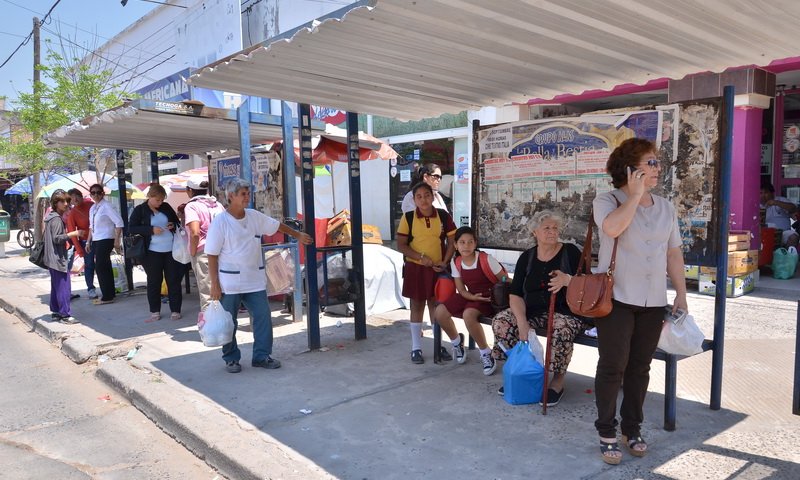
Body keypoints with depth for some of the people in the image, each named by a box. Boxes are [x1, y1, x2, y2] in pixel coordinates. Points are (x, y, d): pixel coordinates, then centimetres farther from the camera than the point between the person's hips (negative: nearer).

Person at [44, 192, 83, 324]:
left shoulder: (50, 217, 17)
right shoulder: (57, 219, -15)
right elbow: (56, 238, -22)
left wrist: (67, 235, 23)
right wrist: (73, 233, -22)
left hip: (52, 258, 11)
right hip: (58, 258, -11)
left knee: (56, 286, 16)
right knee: (64, 287, -10)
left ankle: (55, 311, 22)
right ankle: (65, 315, -11)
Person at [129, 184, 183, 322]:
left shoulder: (166, 207, 7)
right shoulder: (140, 210, -1)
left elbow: (177, 221, 19)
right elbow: (131, 228, -8)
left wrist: (173, 225, -5)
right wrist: (151, 230, -20)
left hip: (171, 250, 2)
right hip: (152, 252, -2)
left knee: (173, 280, 5)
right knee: (153, 281, 6)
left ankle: (175, 310, 13)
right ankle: (155, 312, 14)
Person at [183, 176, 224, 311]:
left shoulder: (191, 206, -5)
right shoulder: (218, 205, 14)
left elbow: (195, 233, -18)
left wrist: (193, 253, -7)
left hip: (203, 252, -6)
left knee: (207, 294, -1)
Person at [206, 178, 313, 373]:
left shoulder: (254, 216, 3)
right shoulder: (220, 222, -11)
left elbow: (277, 226, 19)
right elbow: (212, 256, -11)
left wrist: (298, 235, 27)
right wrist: (214, 285, -13)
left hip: (255, 281, 5)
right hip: (230, 283, -5)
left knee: (263, 317, 4)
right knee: (229, 323, 6)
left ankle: (261, 356, 16)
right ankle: (231, 359, 23)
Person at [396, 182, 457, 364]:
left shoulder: (444, 216, -1)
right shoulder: (408, 218, -6)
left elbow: (452, 241, 3)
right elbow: (401, 245, -6)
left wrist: (445, 262, -10)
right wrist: (421, 257, -17)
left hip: (437, 268, 1)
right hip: (415, 268, -1)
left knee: (436, 305, 10)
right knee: (417, 306, 7)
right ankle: (416, 348, 16)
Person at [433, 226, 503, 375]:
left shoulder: (486, 259, -17)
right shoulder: (455, 262, -2)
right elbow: (461, 289, 1)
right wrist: (473, 297, -19)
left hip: (489, 297, -5)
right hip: (470, 296, 6)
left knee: (468, 314, -35)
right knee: (440, 312, -13)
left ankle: (486, 353, -14)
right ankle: (457, 341, 15)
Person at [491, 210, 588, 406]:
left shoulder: (570, 252, 0)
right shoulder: (526, 257, 7)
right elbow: (515, 294, -1)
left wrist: (568, 280, -26)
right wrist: (522, 321, -19)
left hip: (566, 311, -3)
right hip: (533, 311, 4)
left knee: (563, 328, -37)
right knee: (500, 321, -19)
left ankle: (558, 381, -15)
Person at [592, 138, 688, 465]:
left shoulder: (665, 207, 10)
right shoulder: (607, 201, -5)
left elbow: (674, 254, 14)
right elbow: (613, 228, -28)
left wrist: (681, 294, 9)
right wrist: (635, 194, -16)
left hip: (653, 302, 5)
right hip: (616, 298, -4)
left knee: (640, 367, 11)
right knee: (613, 367, -1)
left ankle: (632, 428, 26)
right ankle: (607, 432, 14)